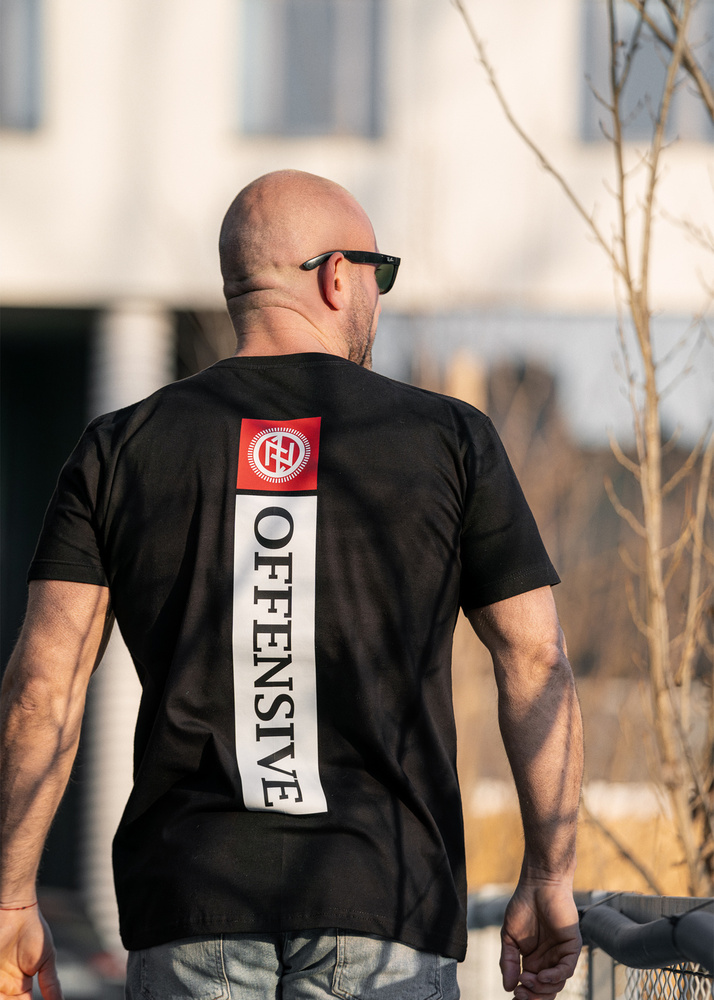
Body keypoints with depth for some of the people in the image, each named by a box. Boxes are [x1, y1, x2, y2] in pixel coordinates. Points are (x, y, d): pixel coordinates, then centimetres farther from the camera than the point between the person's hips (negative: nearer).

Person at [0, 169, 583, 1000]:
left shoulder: (119, 452, 7)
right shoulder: (449, 441, 4)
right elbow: (537, 662, 2)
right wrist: (549, 877, 7)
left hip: (189, 901, 2)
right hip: (385, 903, -1)